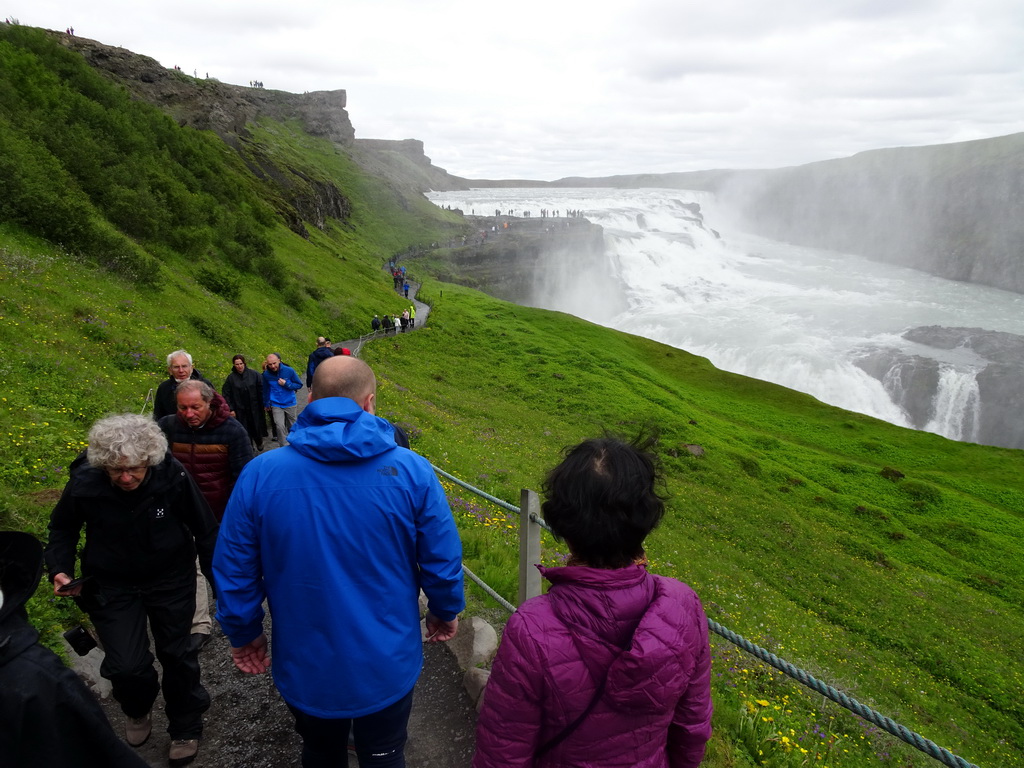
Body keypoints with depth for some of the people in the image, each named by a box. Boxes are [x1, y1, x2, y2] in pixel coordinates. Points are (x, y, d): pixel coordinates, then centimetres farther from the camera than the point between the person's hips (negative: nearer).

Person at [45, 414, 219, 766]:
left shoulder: (173, 476, -26)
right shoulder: (84, 484, -23)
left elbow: (205, 529, -10)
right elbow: (63, 528, 1)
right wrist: (60, 570, -14)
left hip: (171, 579, 0)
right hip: (113, 585, 1)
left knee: (177, 655, 13)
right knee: (126, 666, -5)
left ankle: (186, 727, 40)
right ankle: (138, 711, 33)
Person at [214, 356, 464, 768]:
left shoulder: (260, 474, -15)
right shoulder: (411, 471, -18)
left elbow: (233, 572, -6)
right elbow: (442, 561, -10)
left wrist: (244, 634, 11)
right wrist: (445, 611, 10)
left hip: (304, 669, 2)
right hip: (386, 669, -1)